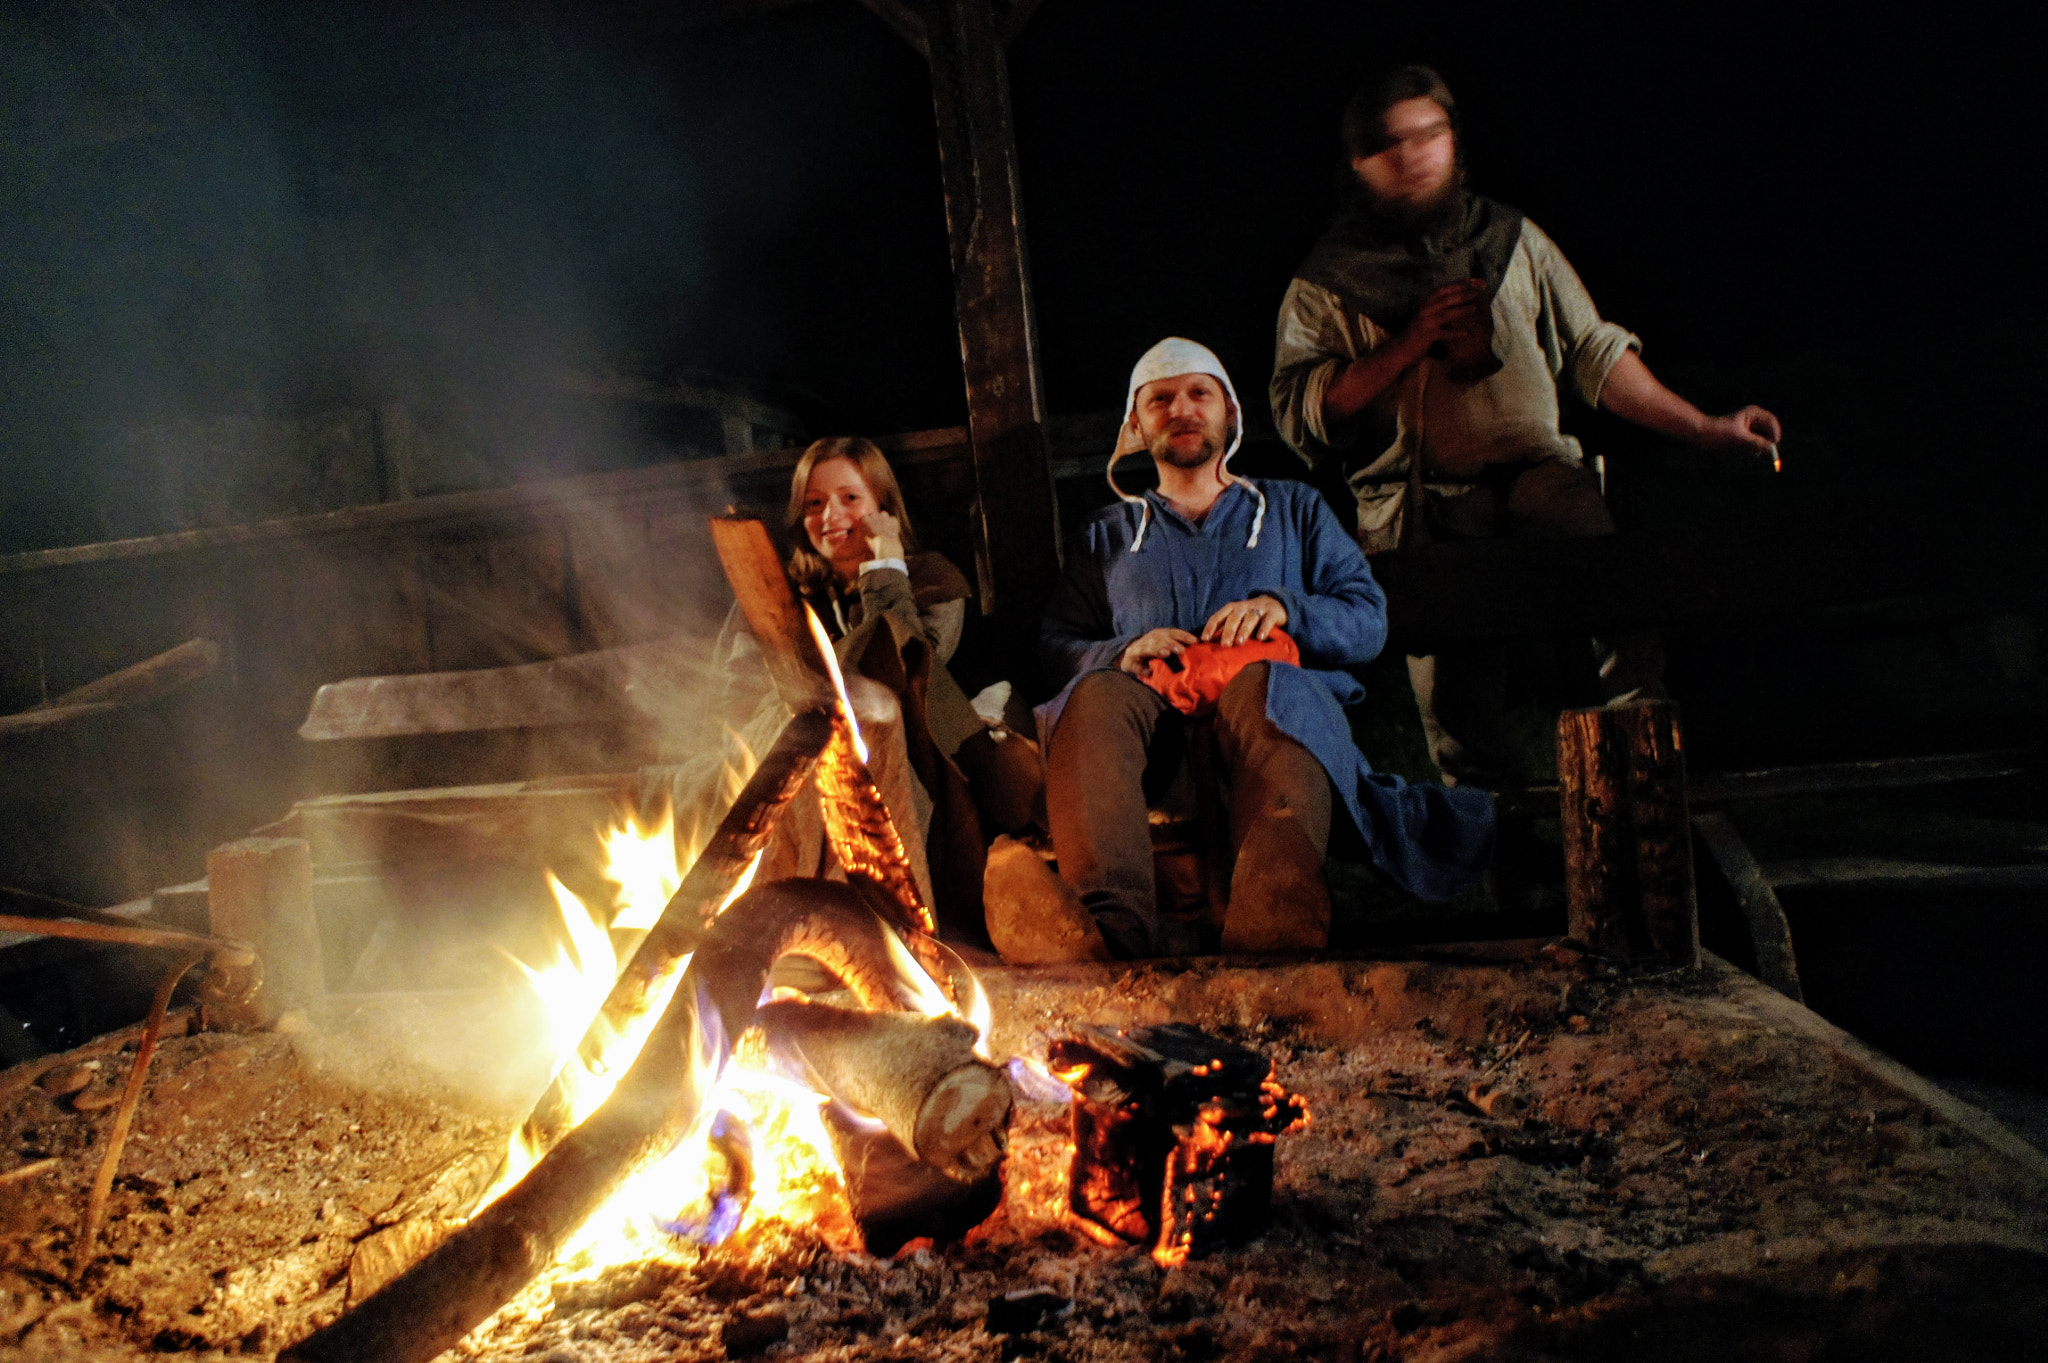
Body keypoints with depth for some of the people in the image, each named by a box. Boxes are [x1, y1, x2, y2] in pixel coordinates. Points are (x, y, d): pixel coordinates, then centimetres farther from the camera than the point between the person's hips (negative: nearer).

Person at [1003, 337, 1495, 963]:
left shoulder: (1293, 508, 32)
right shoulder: (1106, 535, 33)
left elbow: (1369, 620, 17)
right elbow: (1055, 646, 18)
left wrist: (1282, 607, -5)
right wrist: (1124, 650, -5)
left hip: (1284, 698, -1)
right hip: (1156, 713, 1)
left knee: (1259, 684, -39)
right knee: (1097, 694, -36)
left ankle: (1268, 931, -67)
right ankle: (1112, 922, -61)